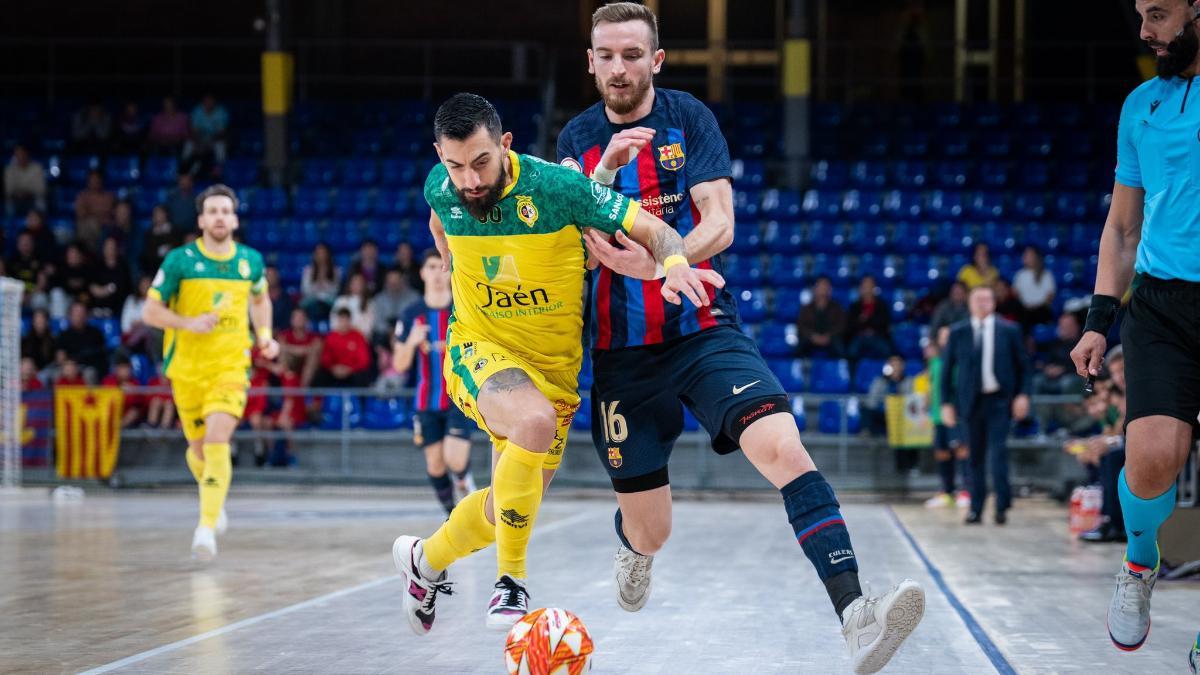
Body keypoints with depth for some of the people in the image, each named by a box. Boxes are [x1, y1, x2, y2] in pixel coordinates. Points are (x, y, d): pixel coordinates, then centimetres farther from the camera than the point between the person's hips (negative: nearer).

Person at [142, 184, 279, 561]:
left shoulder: (251, 260, 4)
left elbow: (260, 299, 24)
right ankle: (215, 501, 43)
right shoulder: (180, 261, -5)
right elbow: (150, 311, -2)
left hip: (231, 365, 0)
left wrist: (264, 336, 8)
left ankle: (207, 527, -22)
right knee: (199, 448, 11)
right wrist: (189, 323, -18)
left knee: (217, 442, -19)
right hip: (187, 368, 0)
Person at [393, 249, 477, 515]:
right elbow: (399, 365, 0)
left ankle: (464, 479, 17)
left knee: (455, 460, -18)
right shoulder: (412, 314, 1)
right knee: (435, 464, 3)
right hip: (427, 401, 2)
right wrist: (411, 342, -20)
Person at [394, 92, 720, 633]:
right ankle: (511, 578, -20)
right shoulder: (441, 188, -10)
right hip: (478, 350, -1)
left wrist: (674, 263, -39)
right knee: (535, 421, -35)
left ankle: (426, 559, 44)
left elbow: (653, 229, -18)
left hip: (554, 366, 1)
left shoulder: (559, 187, -20)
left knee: (511, 507, 12)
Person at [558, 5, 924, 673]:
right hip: (622, 350, 2)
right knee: (650, 531, 8)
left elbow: (719, 224, -11)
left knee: (783, 447, -28)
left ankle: (856, 615, -38)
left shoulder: (689, 119, -2)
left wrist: (656, 263, -30)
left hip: (704, 330, -2)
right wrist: (607, 169, -21)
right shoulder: (578, 140, 4)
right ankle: (633, 550, 48)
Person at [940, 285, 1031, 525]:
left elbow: (1024, 366, 7)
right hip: (970, 401, 1)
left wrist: (1023, 395, -5)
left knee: (998, 451, -12)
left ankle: (1002, 506, -4)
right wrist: (947, 403, 3)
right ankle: (976, 508, 10)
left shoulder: (1009, 330, 5)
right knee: (975, 457, 4)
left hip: (999, 400, -1)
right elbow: (947, 369, 9)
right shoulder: (958, 332, 7)